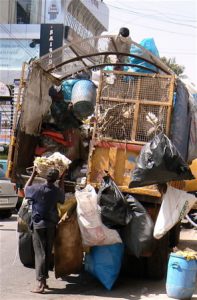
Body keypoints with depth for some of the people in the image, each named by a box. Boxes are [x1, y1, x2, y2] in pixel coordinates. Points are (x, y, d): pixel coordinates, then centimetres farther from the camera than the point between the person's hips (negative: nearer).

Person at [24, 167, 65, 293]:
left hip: (38, 224, -3)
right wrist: (62, 179, 24)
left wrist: (33, 174, 15)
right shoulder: (57, 191, -4)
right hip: (51, 225, 3)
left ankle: (41, 284, -12)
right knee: (48, 252, 13)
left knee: (40, 253, -6)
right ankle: (44, 279, 21)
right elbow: (62, 195, 22)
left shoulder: (37, 188, -13)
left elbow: (26, 188, 9)